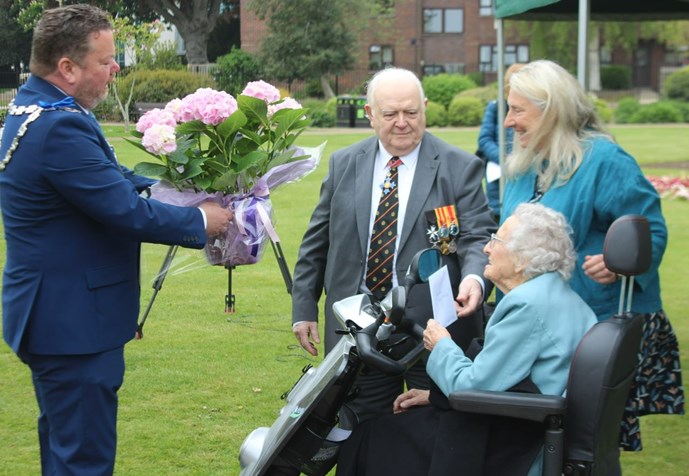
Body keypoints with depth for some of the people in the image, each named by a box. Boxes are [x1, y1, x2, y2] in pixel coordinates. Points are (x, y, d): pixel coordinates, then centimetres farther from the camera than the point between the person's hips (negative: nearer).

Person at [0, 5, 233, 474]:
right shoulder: (61, 127, -25)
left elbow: (111, 184, 14)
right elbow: (126, 212, -24)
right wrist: (200, 221, -9)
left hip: (54, 314, 11)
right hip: (74, 323, -11)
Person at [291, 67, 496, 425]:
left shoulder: (460, 168, -2)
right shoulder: (343, 165, 8)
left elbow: (478, 237, -9)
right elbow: (317, 242, 13)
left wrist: (474, 278, -30)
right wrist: (304, 308, 9)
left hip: (433, 327, -2)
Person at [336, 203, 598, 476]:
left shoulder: (529, 304, -21)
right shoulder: (558, 294, 11)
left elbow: (471, 387, -20)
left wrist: (441, 347, -2)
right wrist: (436, 395, 12)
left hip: (510, 454, -10)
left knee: (371, 441, 2)